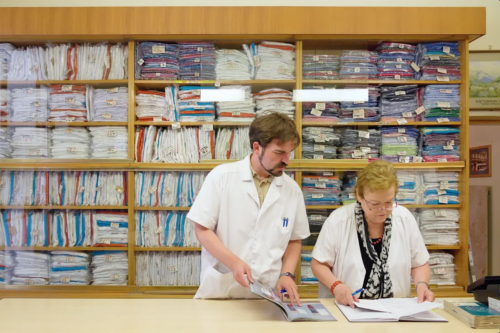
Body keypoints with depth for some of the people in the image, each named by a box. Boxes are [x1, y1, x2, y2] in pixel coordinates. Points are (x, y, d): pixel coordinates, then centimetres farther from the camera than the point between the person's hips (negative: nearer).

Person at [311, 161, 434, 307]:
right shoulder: (338, 220, -9)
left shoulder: (405, 218, -1)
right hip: (346, 308, -3)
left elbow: (419, 264, 10)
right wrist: (336, 286, -18)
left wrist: (422, 284, -9)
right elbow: (318, 263, -1)